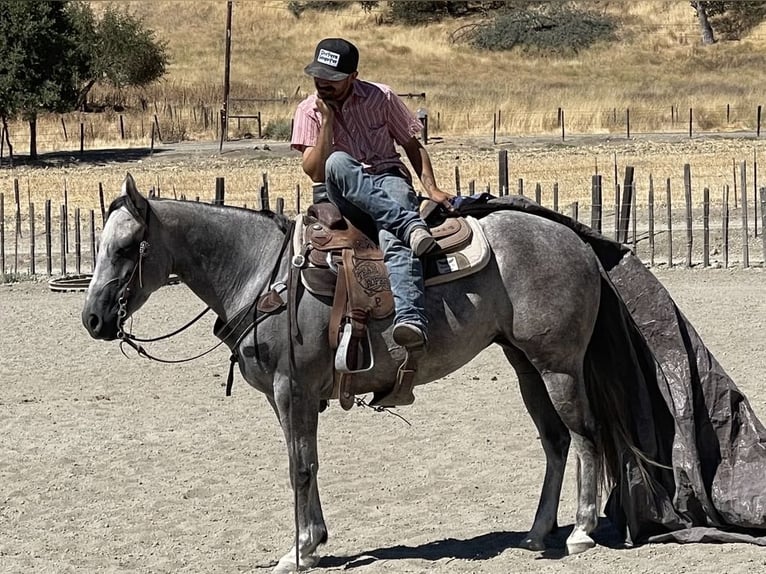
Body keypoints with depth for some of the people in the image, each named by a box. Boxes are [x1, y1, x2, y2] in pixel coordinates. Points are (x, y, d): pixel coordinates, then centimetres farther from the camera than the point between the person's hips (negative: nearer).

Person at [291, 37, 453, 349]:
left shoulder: (381, 97, 4)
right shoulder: (309, 111, 5)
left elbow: (413, 146, 13)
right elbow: (316, 172, -6)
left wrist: (431, 188, -3)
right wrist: (327, 121, -13)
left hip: (389, 181, -1)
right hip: (344, 199, 1)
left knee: (391, 236, -37)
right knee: (338, 163, -36)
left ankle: (411, 319, -58)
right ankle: (410, 224, -44)